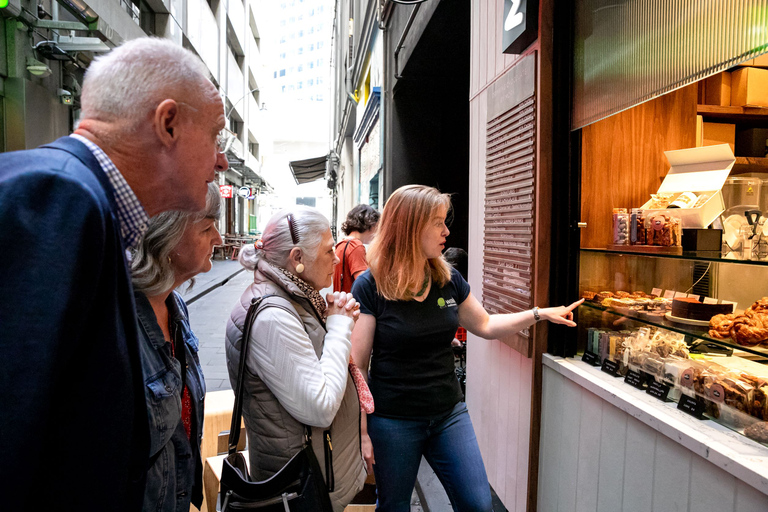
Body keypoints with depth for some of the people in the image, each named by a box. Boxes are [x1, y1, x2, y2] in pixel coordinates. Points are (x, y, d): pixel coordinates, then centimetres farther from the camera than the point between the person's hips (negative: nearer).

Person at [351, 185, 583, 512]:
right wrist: (360, 432, -13)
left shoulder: (448, 279, 1)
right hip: (392, 421, -4)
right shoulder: (370, 286, -15)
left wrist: (540, 313, 6)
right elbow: (357, 366, -13)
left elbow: (485, 325, 14)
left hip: (449, 413, 5)